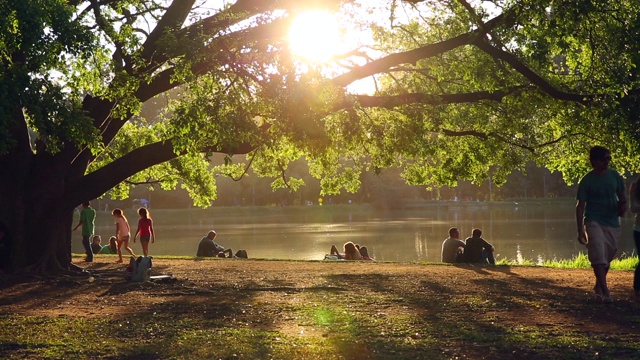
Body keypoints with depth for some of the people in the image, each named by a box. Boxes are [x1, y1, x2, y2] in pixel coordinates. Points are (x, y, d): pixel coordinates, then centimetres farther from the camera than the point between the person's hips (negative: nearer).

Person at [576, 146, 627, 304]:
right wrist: (580, 230, -9)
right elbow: (580, 206, -5)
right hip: (593, 221, -4)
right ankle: (605, 291, -22)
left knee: (607, 257, 10)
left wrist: (623, 205, -7)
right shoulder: (587, 181, -7)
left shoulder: (614, 176, 5)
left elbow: (622, 195, 18)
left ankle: (598, 287, 29)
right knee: (598, 255, -18)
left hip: (612, 222, 4)